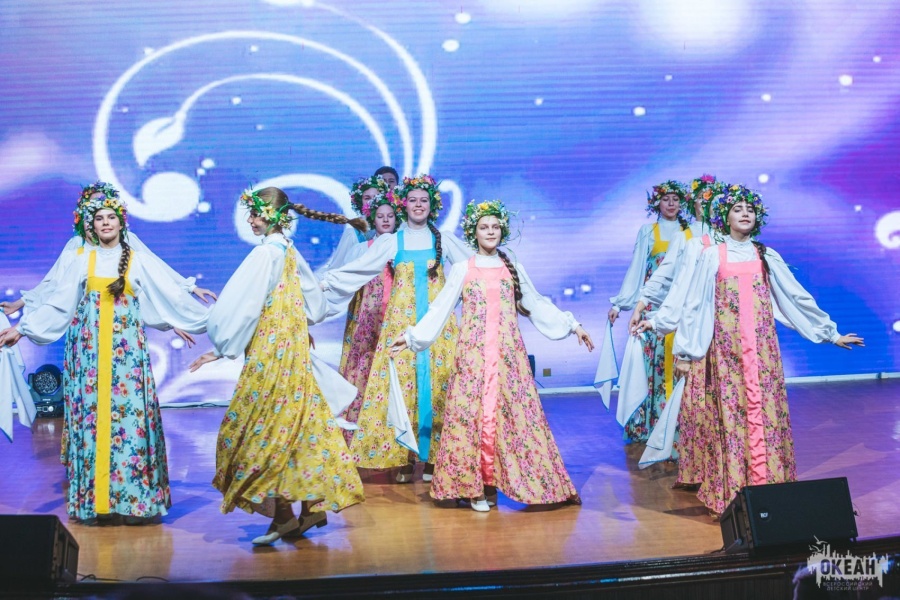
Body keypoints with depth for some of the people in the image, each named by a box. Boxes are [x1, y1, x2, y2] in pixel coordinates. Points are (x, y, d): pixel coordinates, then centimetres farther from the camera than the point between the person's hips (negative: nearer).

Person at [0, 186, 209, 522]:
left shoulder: (138, 262, 6)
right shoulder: (83, 262, 9)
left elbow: (171, 297, 5)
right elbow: (56, 305, 9)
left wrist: (207, 321, 1)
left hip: (126, 348, -1)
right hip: (89, 348, 1)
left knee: (128, 413, -7)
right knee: (91, 414, -2)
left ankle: (133, 499, -3)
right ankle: (93, 498, 4)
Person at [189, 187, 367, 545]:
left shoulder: (266, 253, -15)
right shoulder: (290, 252, 9)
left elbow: (243, 310, -16)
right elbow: (315, 304, 18)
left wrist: (220, 350, -9)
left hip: (270, 353, -9)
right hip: (293, 350, 9)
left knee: (263, 430, -1)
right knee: (299, 422, 11)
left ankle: (283, 515, 1)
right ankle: (315, 505, 15)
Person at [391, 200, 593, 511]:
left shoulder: (513, 269, 11)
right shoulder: (462, 269, 6)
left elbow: (537, 304, 15)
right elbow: (440, 309, 6)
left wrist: (572, 325, 12)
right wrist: (412, 336, 0)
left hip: (507, 351, 2)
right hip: (473, 352, -2)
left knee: (510, 412, -4)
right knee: (473, 412, -6)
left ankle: (492, 483, 3)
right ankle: (475, 484, -1)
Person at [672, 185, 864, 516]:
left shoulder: (766, 256, 10)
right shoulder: (713, 256, 3)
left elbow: (797, 297, 13)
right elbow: (694, 304, 2)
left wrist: (830, 332, 11)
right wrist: (684, 351, -1)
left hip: (762, 345, 2)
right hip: (727, 345, -2)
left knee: (766, 409, -1)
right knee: (731, 412, -4)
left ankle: (770, 486, 5)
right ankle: (732, 492, 0)